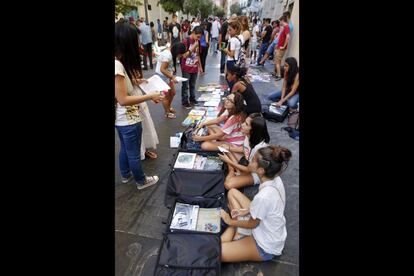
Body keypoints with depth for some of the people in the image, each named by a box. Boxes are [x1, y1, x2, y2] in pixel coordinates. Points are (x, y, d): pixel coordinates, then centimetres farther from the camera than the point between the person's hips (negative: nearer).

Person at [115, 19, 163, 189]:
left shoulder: (119, 62, 1)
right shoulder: (117, 65, -27)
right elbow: (123, 99, -27)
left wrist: (135, 81, 8)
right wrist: (150, 96, -23)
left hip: (121, 118, 10)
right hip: (128, 119, -10)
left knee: (125, 148, 27)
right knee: (134, 153, 11)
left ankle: (126, 175, 49)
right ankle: (141, 181, 35)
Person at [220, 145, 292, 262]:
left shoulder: (263, 197, -39)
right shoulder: (275, 178, -16)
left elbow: (252, 224, -18)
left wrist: (230, 221, -1)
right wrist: (246, 210, -1)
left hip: (266, 247, -7)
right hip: (267, 226, 8)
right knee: (232, 192, 9)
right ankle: (236, 233, 8)